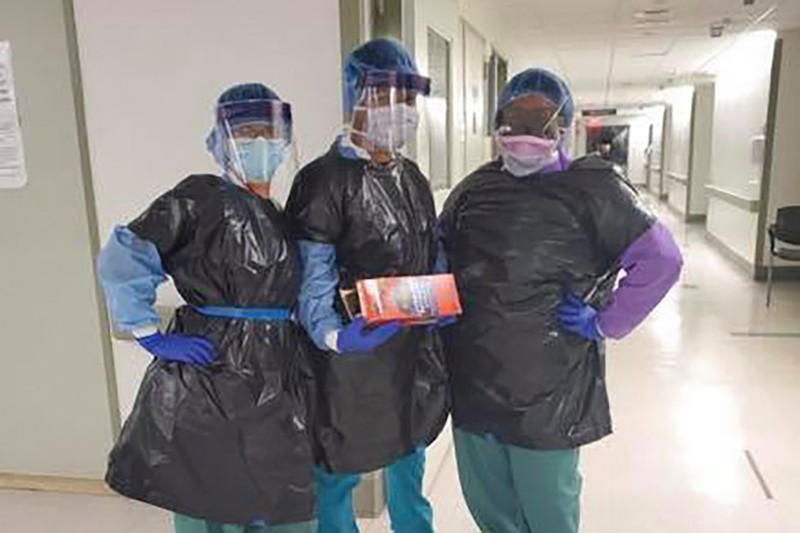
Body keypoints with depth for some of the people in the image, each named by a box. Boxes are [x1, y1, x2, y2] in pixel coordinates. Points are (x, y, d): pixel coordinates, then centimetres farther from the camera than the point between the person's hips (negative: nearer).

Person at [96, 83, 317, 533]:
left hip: (279, 391, 7)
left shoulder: (284, 220, 14)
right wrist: (151, 336, -13)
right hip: (209, 384, -6)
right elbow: (121, 260, -12)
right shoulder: (201, 198, -7)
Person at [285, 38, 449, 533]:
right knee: (340, 471, 10)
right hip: (354, 354, -7)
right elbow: (311, 277, -17)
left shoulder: (413, 177, 12)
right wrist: (332, 335, -31)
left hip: (415, 350, 7)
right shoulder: (325, 178, -12)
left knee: (410, 461, 24)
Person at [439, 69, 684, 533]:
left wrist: (605, 324, -11)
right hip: (473, 381, 5)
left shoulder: (592, 190, -8)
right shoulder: (474, 189, 7)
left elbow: (661, 259, -11)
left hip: (547, 390, -4)